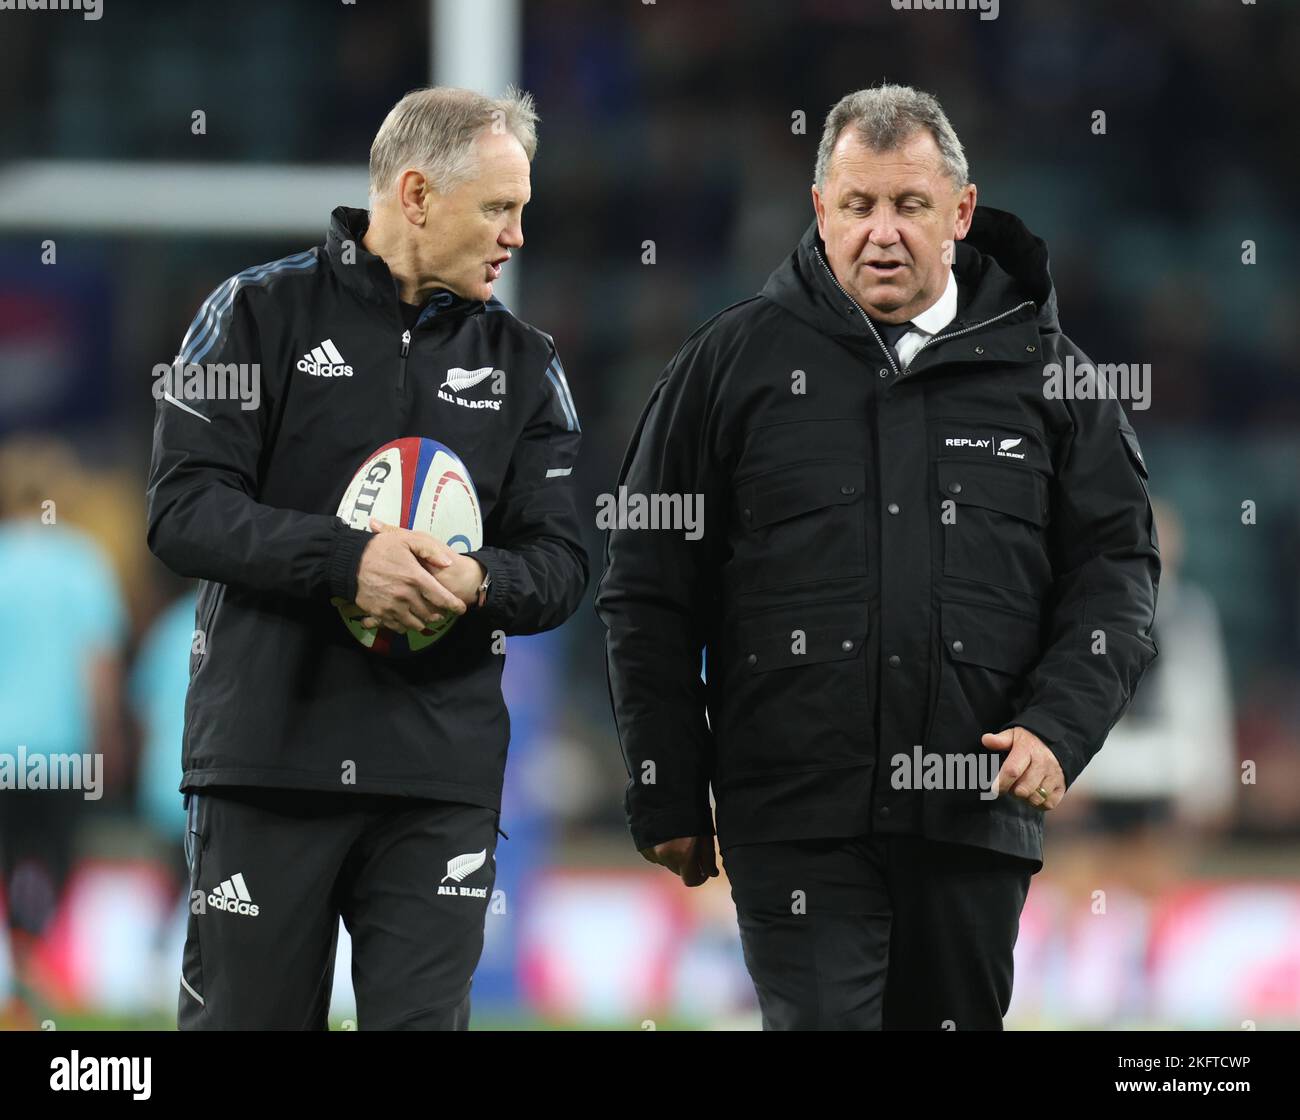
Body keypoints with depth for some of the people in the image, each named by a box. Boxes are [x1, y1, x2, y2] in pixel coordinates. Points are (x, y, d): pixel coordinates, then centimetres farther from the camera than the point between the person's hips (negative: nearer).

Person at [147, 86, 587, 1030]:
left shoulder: (522, 361, 13)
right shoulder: (260, 314, 2)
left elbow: (560, 563, 8)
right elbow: (186, 510, -8)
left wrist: (480, 584, -16)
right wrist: (347, 560, -22)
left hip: (442, 777, 3)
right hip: (266, 760, -3)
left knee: (423, 1016, -1)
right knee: (244, 1016, 2)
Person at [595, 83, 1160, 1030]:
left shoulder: (1040, 367, 9)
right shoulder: (735, 363, 5)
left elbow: (1116, 566, 10)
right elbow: (649, 596, 8)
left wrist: (1060, 725, -7)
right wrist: (668, 799, 4)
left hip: (978, 813, 2)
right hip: (795, 822, -2)